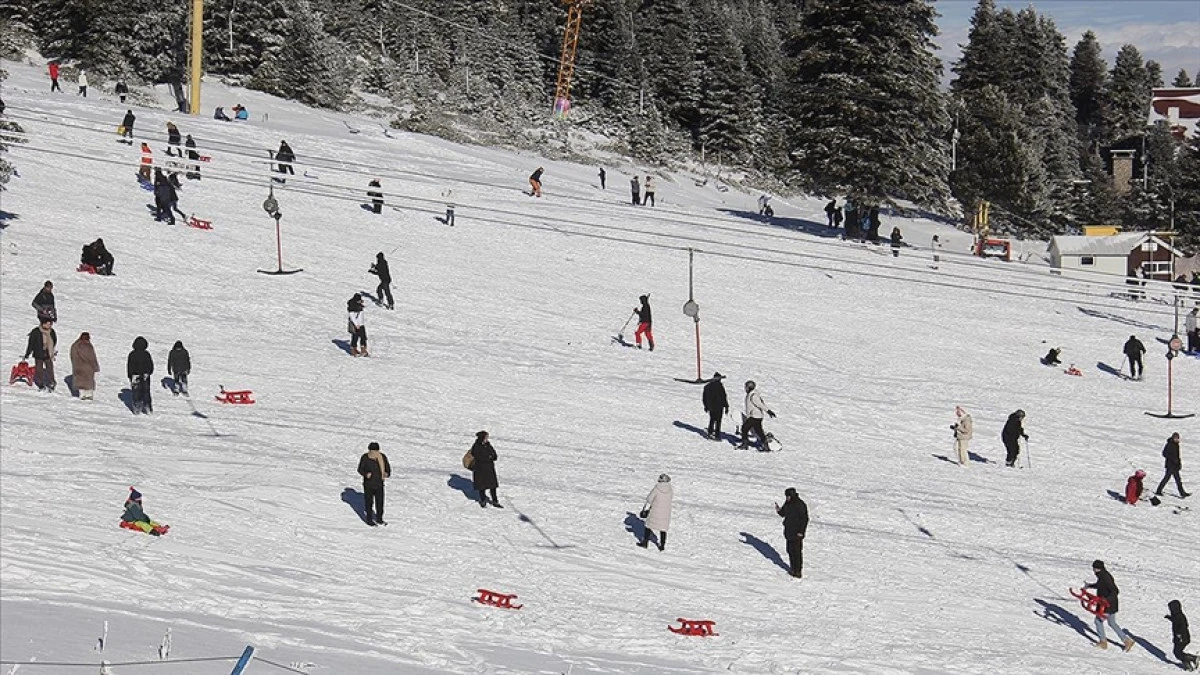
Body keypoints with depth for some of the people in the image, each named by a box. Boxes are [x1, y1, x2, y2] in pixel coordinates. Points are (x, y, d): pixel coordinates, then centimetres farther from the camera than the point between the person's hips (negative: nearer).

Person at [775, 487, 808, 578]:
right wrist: (778, 510, -8)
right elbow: (783, 514, 15)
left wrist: (801, 531, -18)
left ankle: (798, 571, 4)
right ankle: (793, 568, 29)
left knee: (797, 552, -3)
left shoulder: (800, 505, -19)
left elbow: (805, 519, -17)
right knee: (790, 550, 16)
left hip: (797, 533, -9)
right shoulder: (788, 503, 5)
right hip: (789, 531, 9)